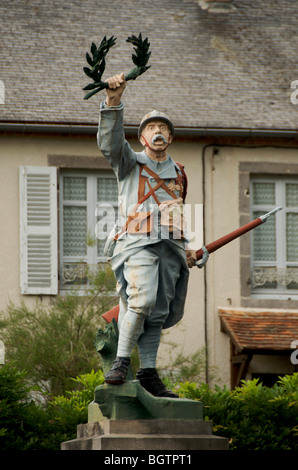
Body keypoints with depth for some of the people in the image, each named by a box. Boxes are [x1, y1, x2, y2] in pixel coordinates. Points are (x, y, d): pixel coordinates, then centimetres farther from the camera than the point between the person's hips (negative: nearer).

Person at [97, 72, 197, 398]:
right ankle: (121, 360, -17)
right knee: (143, 299, -26)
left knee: (158, 313, 3)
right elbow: (110, 141, -12)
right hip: (138, 242, -5)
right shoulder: (130, 163, 8)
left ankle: (148, 373, 8)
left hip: (170, 247, 5)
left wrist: (184, 249, 23)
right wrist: (113, 101, -26)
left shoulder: (178, 174, 24)